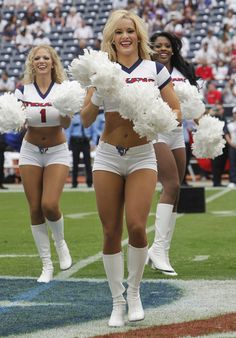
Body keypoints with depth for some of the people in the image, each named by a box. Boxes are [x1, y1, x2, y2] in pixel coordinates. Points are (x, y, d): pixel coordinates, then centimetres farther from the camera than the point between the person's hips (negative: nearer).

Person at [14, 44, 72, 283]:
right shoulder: (23, 91, -2)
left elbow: (66, 124, -16)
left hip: (57, 152, -2)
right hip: (30, 152, 2)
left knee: (49, 205, -17)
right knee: (35, 209, -1)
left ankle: (60, 242, 14)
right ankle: (47, 265, 9)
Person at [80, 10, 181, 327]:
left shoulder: (155, 69, 0)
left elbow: (176, 112, 1)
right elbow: (86, 120, 2)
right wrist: (97, 95, -16)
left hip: (142, 157, -1)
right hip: (107, 157, 1)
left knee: (136, 227, -15)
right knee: (111, 232, 1)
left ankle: (134, 292, 7)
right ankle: (117, 301, 13)